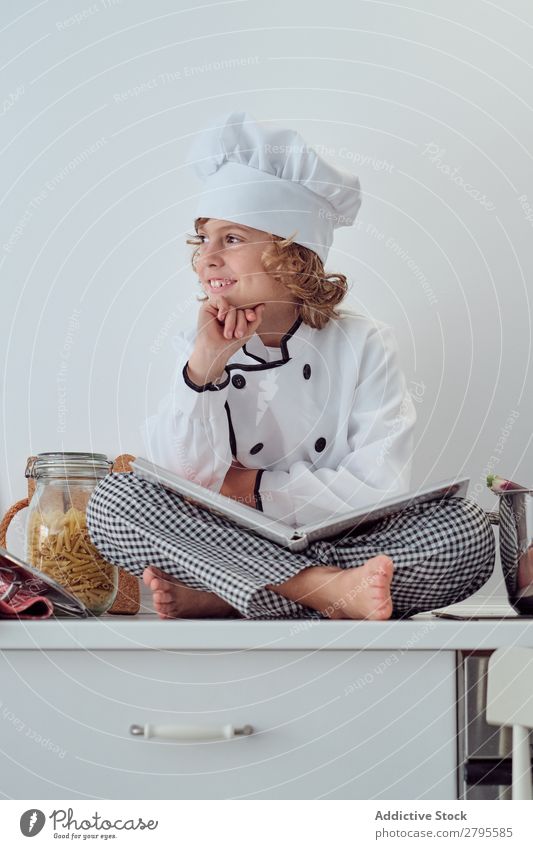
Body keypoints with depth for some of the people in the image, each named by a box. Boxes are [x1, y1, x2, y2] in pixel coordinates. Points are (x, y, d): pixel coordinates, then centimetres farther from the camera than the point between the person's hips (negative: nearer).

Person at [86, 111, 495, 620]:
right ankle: (329, 590, -29)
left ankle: (214, 600, -27)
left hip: (344, 548, 0)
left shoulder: (363, 344, -3)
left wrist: (255, 487, -10)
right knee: (112, 500, -23)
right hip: (233, 550, 1)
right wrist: (203, 368, -21)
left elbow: (382, 488, -12)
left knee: (468, 531, -27)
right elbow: (177, 481, -12)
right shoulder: (199, 347, 2)